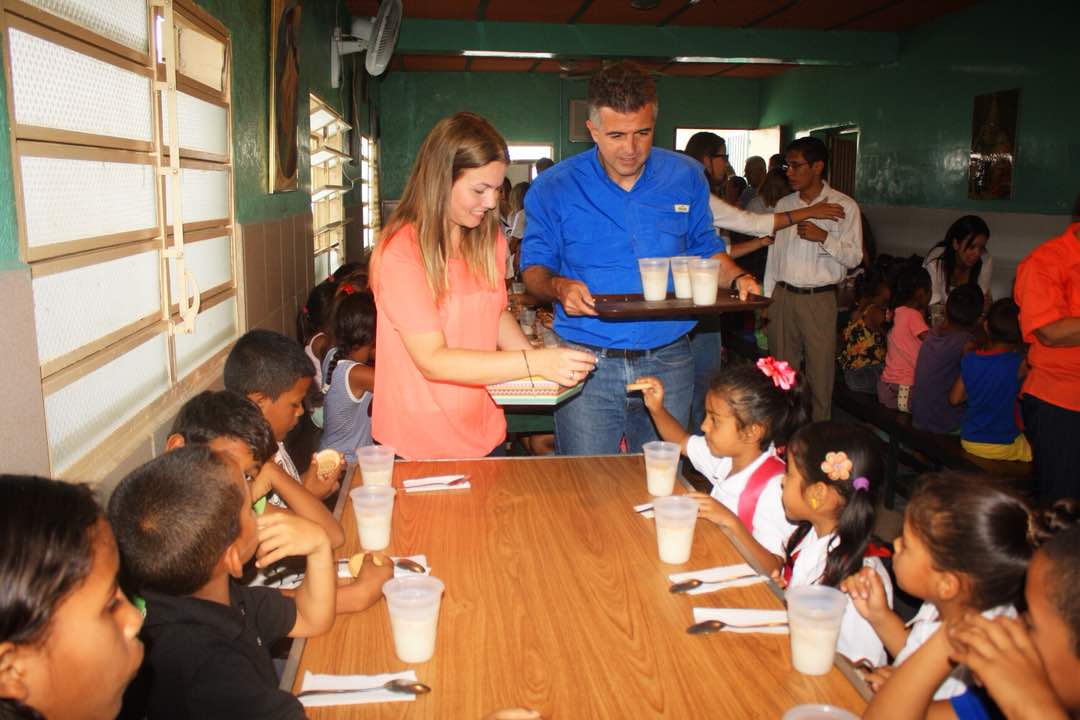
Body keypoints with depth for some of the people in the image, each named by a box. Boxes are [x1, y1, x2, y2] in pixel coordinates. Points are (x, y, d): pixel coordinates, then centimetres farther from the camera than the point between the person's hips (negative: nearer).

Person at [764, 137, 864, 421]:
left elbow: (853, 257, -5)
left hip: (819, 299, -4)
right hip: (783, 296, 4)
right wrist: (767, 300, 10)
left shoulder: (844, 206, -3)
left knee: (820, 373, 0)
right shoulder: (784, 204, 10)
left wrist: (824, 237, -20)